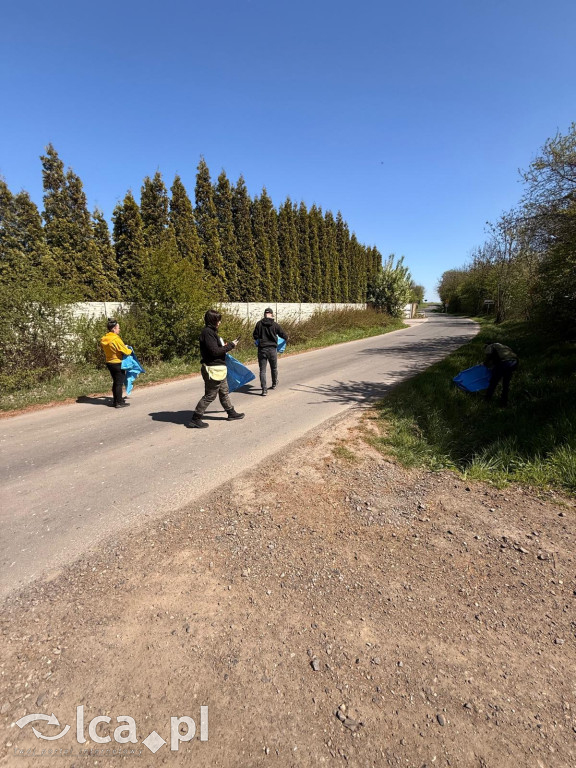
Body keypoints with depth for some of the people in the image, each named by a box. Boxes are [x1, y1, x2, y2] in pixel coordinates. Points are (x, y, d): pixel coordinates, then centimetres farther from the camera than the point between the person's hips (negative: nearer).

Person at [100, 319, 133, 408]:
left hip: (109, 363, 8)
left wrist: (123, 347, 14)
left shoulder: (103, 339, 4)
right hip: (118, 364, -8)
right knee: (119, 383, 1)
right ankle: (119, 402, 7)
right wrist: (130, 350, 4)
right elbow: (126, 351, -19)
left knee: (115, 382, 19)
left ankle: (115, 400, 27)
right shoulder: (116, 339, -22)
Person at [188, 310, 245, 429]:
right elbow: (214, 351, -24)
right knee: (210, 395, -2)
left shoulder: (211, 331, 13)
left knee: (224, 392, 21)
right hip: (213, 369, -11)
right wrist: (230, 345, -15)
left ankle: (231, 413, 36)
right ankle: (195, 419, 7)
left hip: (219, 369, 11)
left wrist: (225, 347, 3)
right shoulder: (208, 332, -19)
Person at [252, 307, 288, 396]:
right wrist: (286, 338, 26)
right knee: (274, 368, 21)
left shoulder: (259, 323, -4)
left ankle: (264, 389, -3)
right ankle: (274, 384, 40)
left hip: (261, 349, 0)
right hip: (272, 349, 0)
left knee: (262, 370, 3)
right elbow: (283, 334, 4)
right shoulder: (275, 325, -5)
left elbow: (255, 336, 1)